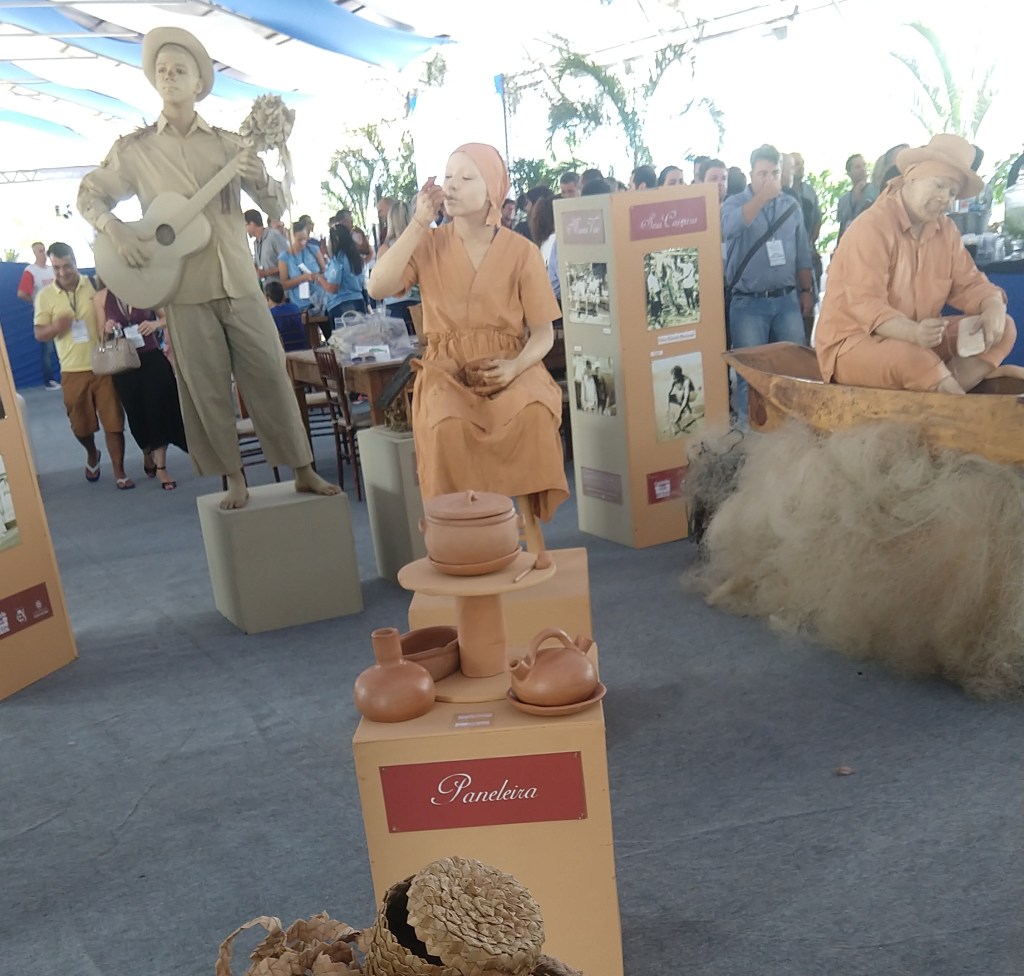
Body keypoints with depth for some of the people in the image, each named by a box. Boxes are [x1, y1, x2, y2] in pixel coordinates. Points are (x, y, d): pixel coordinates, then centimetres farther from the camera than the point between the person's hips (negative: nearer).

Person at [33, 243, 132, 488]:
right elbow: (39, 334, 3)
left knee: (113, 422, -2)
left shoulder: (94, 285, 0)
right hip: (73, 370, 1)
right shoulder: (45, 296, 2)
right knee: (81, 425, 11)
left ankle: (119, 472, 7)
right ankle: (92, 455, 41)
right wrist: (55, 327, -18)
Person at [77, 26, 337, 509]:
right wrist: (116, 229, -9)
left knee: (270, 375, 2)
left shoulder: (227, 142, 6)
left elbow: (277, 207, 4)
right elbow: (88, 194, 10)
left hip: (240, 282, 1)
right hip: (183, 288, 0)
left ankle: (303, 472, 11)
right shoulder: (134, 149, 4)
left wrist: (258, 180, -17)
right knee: (206, 388, 4)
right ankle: (234, 479, 16)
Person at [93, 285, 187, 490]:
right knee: (138, 414, 8)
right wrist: (108, 331, -17)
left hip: (153, 360, -1)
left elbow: (168, 317, 7)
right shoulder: (101, 297, 0)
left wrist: (155, 324, -14)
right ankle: (147, 454, 36)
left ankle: (161, 467, 5)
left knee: (159, 410, -4)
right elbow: (101, 335, 5)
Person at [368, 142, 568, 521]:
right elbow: (378, 288, -13)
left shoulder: (522, 251, 1)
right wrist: (419, 223, -11)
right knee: (449, 427, -33)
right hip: (447, 371, 0)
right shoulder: (429, 245, 4)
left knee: (534, 415, -33)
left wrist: (515, 366, -19)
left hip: (511, 369, 0)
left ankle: (529, 514, -14)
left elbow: (543, 333, 2)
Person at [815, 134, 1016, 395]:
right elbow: (866, 305, -26)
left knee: (1002, 329, -6)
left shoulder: (946, 230, 8)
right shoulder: (872, 227, -17)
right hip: (853, 343, -8)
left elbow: (968, 284, 7)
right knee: (911, 358, -39)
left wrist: (993, 309, -17)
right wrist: (913, 332, -43)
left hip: (915, 339, 8)